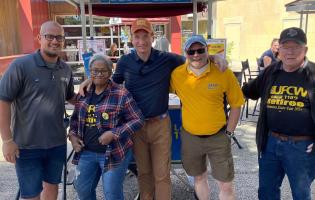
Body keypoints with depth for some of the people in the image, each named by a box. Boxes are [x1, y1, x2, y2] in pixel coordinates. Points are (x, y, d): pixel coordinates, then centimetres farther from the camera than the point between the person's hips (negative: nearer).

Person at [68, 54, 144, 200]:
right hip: (86, 152, 6)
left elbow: (138, 120, -14)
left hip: (113, 153, -5)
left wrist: (114, 134, -22)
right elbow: (75, 118, 18)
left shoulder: (121, 94, -13)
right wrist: (72, 135, 1)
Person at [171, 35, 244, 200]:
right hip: (190, 136, 2)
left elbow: (236, 105, -2)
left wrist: (228, 133, -3)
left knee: (226, 185, 7)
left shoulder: (224, 73, -12)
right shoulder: (176, 74, -8)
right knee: (199, 177, 21)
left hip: (218, 136, -1)